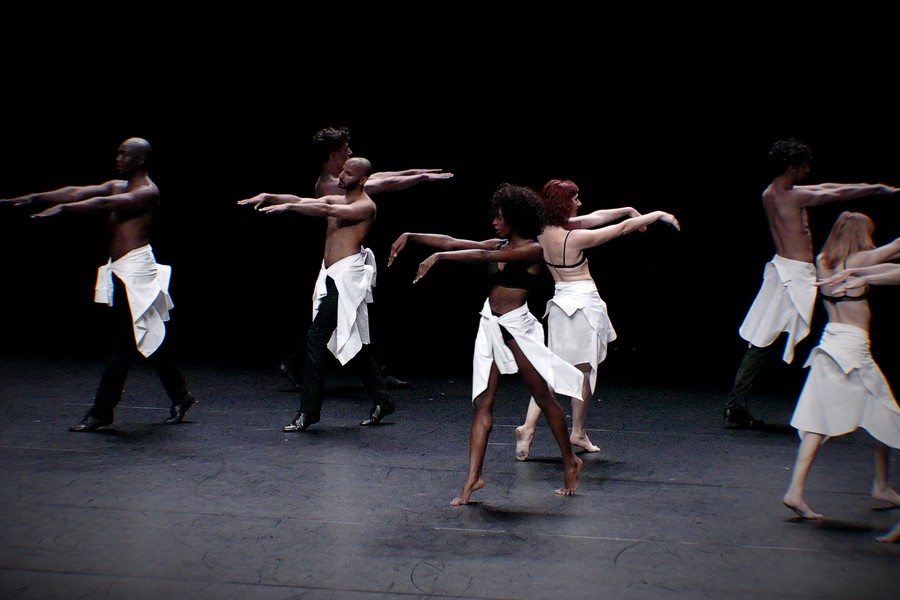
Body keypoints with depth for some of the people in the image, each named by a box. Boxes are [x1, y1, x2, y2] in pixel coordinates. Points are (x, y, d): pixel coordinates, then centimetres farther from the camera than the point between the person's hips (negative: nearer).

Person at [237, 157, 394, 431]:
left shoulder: (366, 206, -7)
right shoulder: (336, 200, 19)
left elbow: (326, 210, -21)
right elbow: (302, 200, 8)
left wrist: (288, 207, -26)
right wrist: (268, 197, -7)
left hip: (347, 277, -9)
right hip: (331, 277, 9)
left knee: (317, 337, -13)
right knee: (352, 342, 12)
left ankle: (308, 411, -11)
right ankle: (381, 401, 21)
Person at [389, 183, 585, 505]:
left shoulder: (533, 250, -10)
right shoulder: (499, 245, 11)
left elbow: (484, 256, -21)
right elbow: (453, 242, 10)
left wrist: (438, 257, -25)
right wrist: (411, 236, 5)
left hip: (517, 327, -6)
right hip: (491, 326, 6)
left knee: (544, 397, 5)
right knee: (482, 403, 0)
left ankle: (570, 462, 22)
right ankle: (473, 477, -1)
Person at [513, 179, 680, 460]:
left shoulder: (545, 231, 2)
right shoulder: (574, 237, -19)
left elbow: (595, 217, 12)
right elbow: (622, 228, -11)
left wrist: (629, 210, 20)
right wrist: (657, 215, 1)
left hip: (560, 301, 7)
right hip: (583, 303, -7)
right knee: (584, 371, 8)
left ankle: (528, 426, -6)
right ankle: (578, 432, 20)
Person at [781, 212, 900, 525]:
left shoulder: (822, 262, 9)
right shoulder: (859, 260, -9)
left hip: (828, 343, 6)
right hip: (854, 348, -6)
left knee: (817, 421, 3)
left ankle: (795, 490, -5)